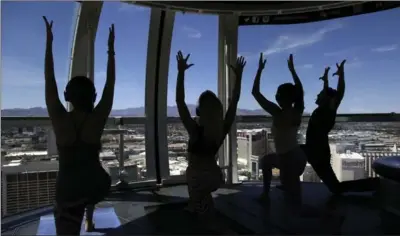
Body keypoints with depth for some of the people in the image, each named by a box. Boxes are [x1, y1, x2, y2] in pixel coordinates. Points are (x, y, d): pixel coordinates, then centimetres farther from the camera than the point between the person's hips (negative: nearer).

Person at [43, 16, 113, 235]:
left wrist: (49, 41, 0)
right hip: (98, 185, 2)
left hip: (69, 190, -2)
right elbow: (110, 83, -4)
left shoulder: (60, 119, -12)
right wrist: (111, 48, 2)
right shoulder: (97, 119, -11)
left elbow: (49, 80, -6)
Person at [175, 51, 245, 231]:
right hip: (214, 174, 6)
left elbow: (179, 101, -29)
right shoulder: (224, 129, -14)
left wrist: (181, 72, -30)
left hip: (197, 176, -5)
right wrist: (238, 75, -5)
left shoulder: (195, 130, -26)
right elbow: (234, 101, -8)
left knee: (206, 219, 18)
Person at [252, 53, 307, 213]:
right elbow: (299, 90, 13)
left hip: (289, 159, -8)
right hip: (298, 156, 8)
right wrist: (292, 69, 15)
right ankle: (266, 195, 38)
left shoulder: (278, 114, -22)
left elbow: (255, 92, -18)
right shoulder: (298, 112, -5)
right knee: (267, 161, 32)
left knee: (294, 203, 7)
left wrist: (260, 69, -12)